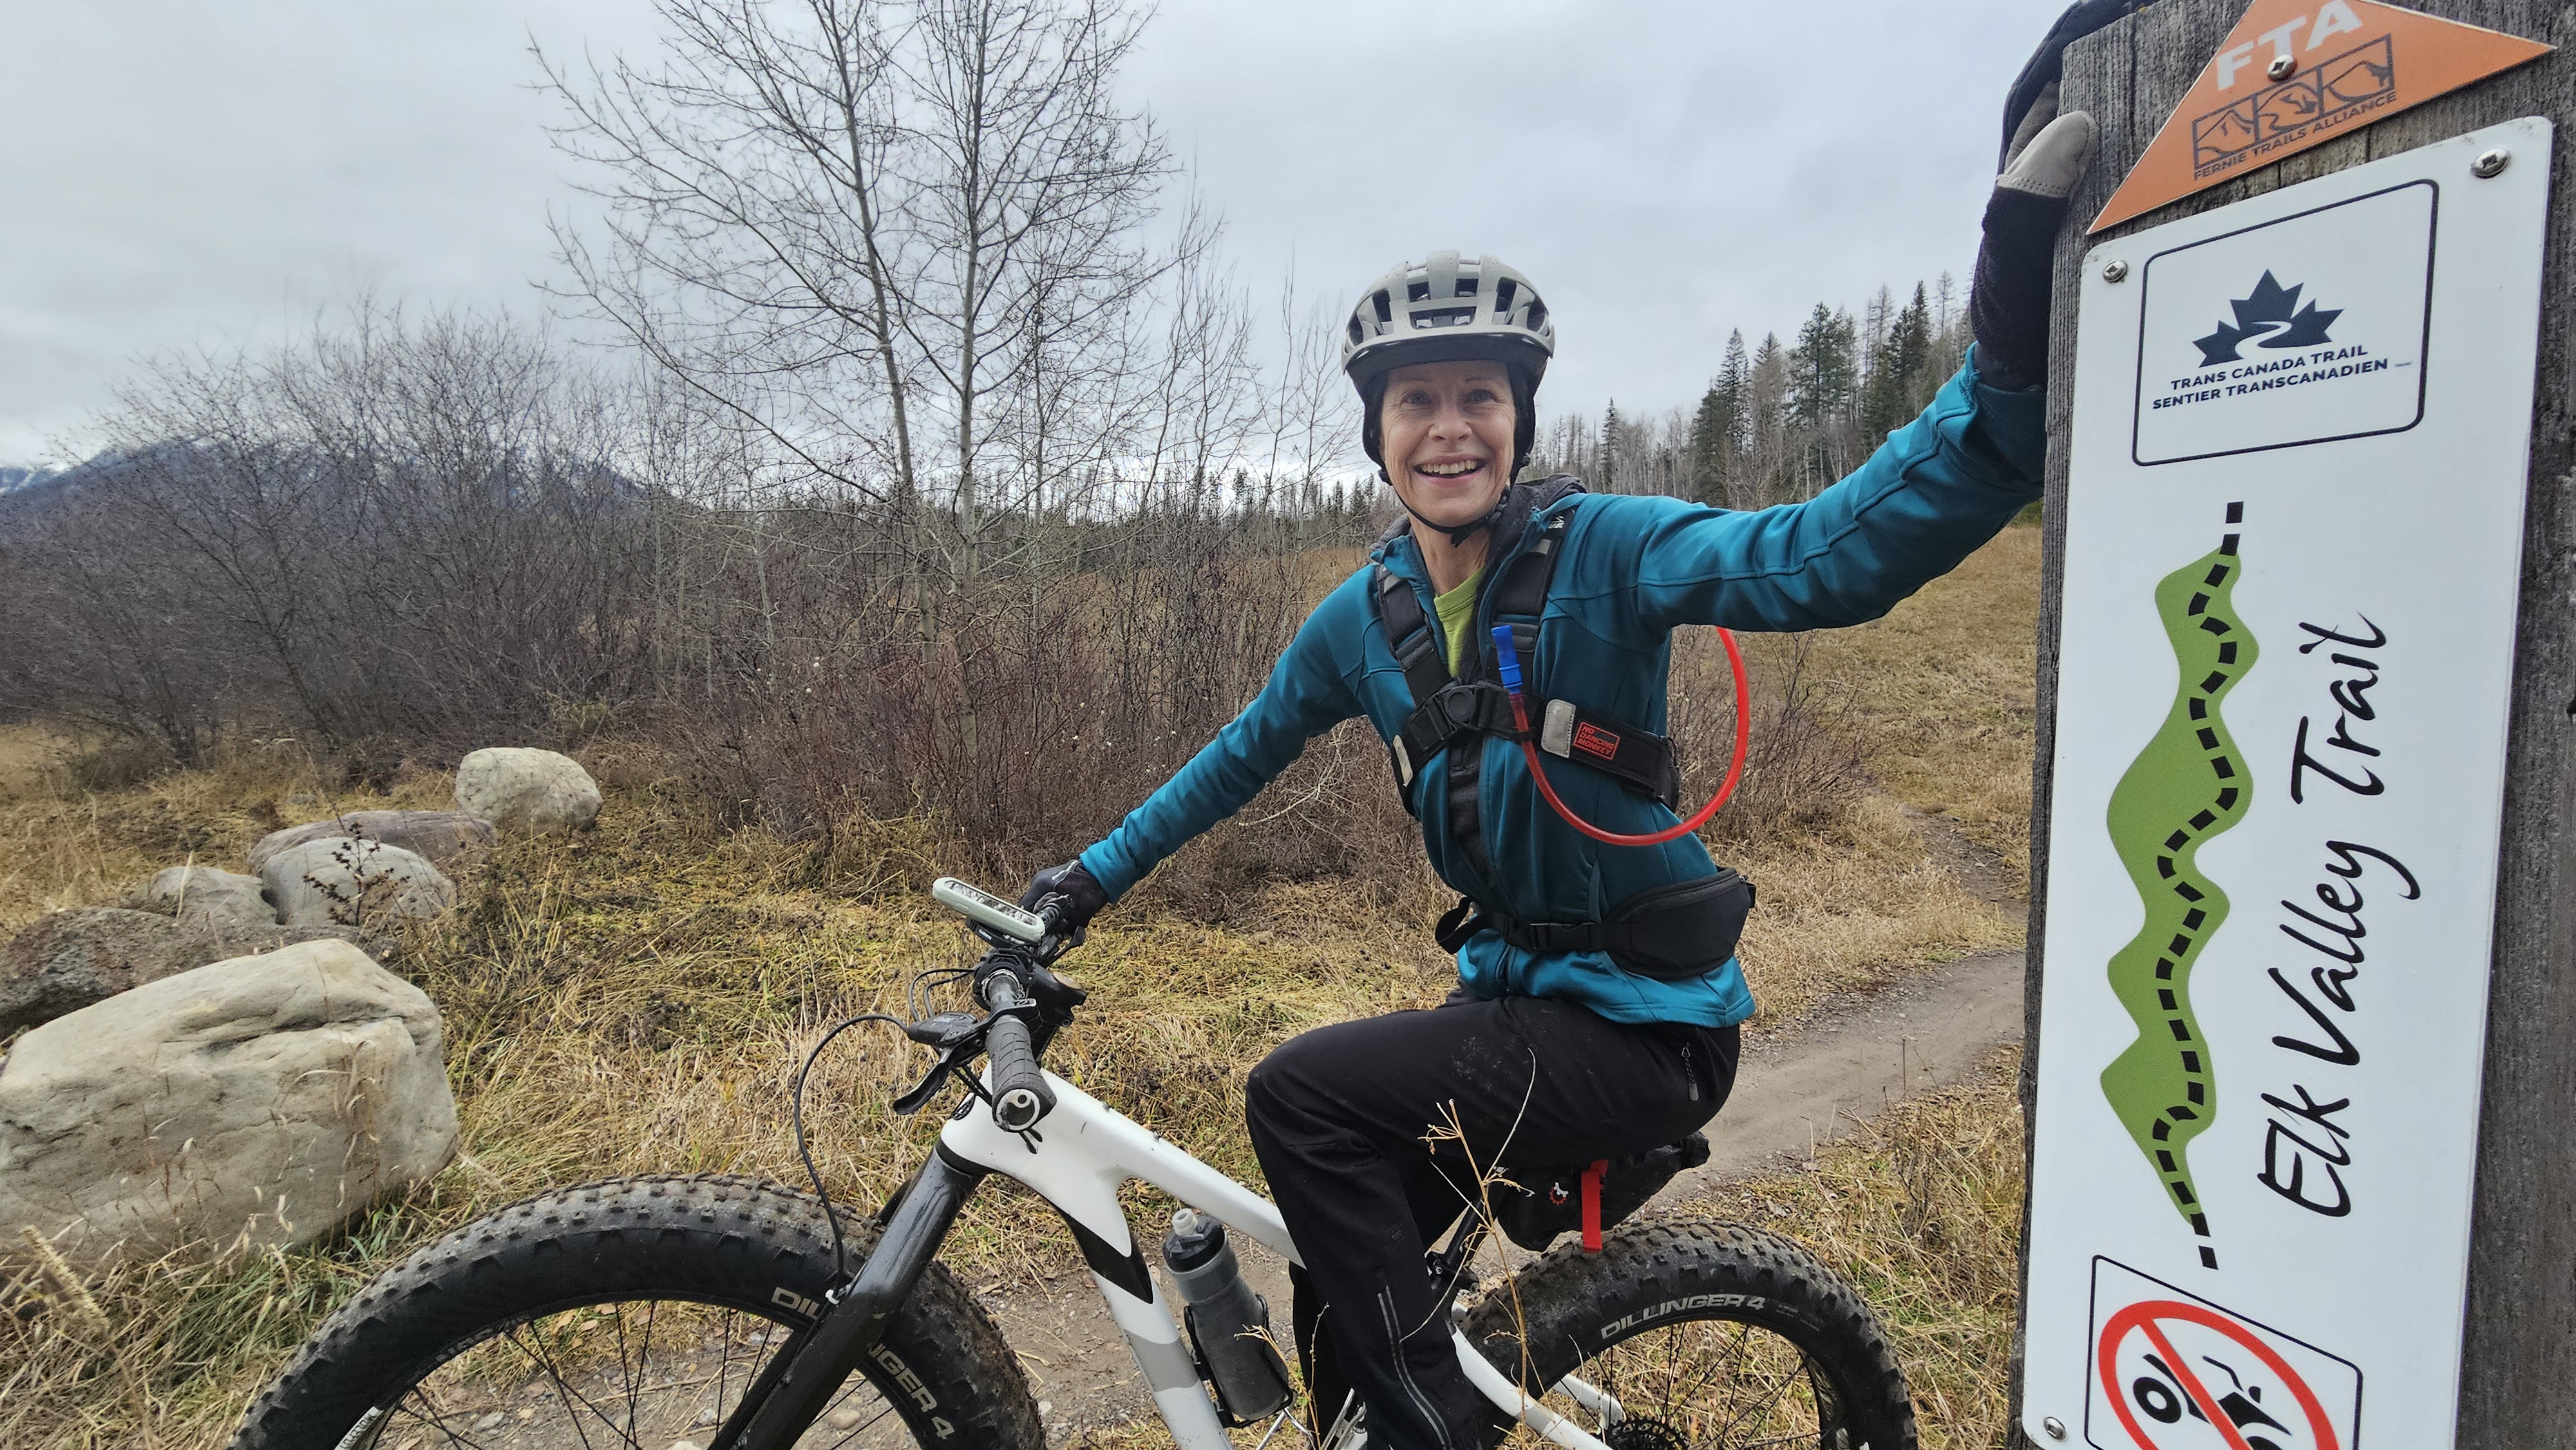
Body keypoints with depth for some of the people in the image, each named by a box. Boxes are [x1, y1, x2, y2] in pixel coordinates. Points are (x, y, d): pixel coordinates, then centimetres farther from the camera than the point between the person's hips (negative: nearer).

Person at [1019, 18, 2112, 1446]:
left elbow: (1829, 555, -33)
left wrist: (2013, 361, -49)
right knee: (1338, 1283, 11)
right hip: (1515, 990, 6)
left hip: (1644, 1019, -6)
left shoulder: (1601, 550, -17)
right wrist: (1097, 873, 16)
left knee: (1298, 1095, -19)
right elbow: (1247, 749, 12)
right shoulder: (1367, 612, 0)